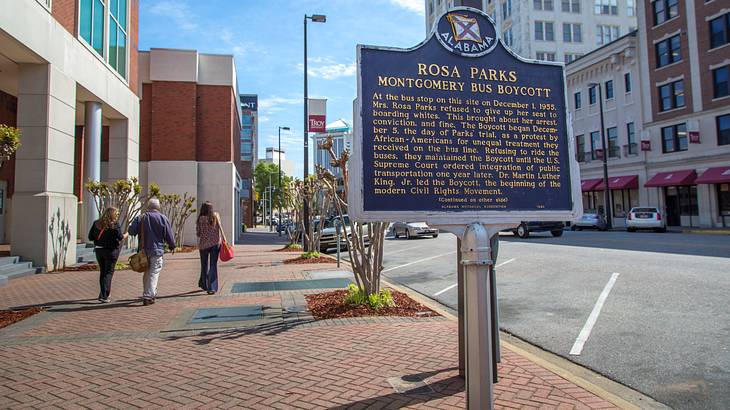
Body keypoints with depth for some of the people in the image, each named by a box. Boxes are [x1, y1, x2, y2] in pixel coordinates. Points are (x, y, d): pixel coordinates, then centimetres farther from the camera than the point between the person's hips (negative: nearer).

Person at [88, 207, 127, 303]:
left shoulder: (96, 223, 5)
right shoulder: (115, 224, -10)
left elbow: (90, 237, 5)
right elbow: (120, 237, -13)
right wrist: (126, 234, 6)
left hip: (99, 250, 5)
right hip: (111, 251, -5)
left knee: (102, 272, 17)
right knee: (108, 272, 1)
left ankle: (103, 294, 25)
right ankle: (104, 296, -4)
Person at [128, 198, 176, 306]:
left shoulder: (141, 218, 4)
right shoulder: (163, 218, -5)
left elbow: (131, 231, -2)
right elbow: (169, 235, -3)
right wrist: (172, 246, 13)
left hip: (144, 250, 4)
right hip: (156, 250, -4)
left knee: (147, 273, 18)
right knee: (154, 273, -3)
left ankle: (152, 293, 28)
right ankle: (148, 296, -9)